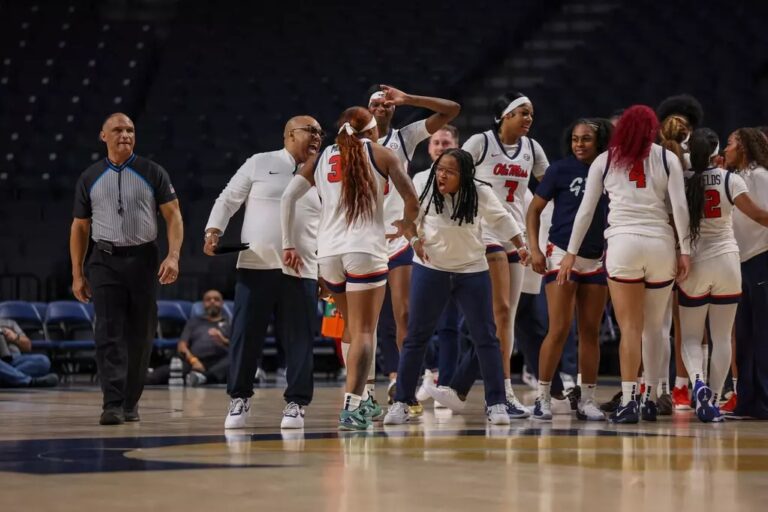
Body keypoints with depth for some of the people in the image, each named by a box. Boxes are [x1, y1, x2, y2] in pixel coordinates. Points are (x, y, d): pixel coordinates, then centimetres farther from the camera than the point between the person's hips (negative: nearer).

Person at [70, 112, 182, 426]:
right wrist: (77, 274, 8)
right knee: (109, 334, -10)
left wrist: (173, 255, -13)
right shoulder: (89, 179, 8)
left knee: (140, 335, 4)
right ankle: (113, 404, -14)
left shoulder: (152, 173, 4)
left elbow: (173, 215, 1)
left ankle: (131, 402, 16)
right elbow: (80, 227, 12)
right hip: (105, 261, 0)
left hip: (142, 259, 0)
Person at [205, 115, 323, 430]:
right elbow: (228, 200, 7)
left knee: (299, 339, 1)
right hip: (255, 265, -2)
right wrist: (214, 230, -9)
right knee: (245, 334, 0)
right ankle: (239, 399, 12)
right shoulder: (260, 163, 6)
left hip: (301, 271, 2)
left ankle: (296, 403, 10)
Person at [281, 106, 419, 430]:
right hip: (366, 250, -4)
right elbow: (412, 201, 3)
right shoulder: (379, 154, 6)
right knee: (364, 330, -3)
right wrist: (408, 225, 23)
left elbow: (288, 197, 4)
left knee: (352, 325, 21)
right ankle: (352, 407, -15)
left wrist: (288, 245, 7)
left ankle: (363, 397, 27)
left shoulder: (321, 159, 15)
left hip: (328, 253, 4)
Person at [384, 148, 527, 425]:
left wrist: (521, 246, -1)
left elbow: (502, 219, 2)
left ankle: (496, 403, 8)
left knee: (486, 337, 0)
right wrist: (415, 240, -9)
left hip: (472, 270, 0)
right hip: (430, 270, 0)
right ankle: (401, 402, 10)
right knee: (416, 336, 3)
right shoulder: (424, 190, -11)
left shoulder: (480, 193, -13)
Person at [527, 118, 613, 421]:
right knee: (559, 330, -8)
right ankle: (543, 396, 0)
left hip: (597, 260, 3)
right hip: (563, 255, -3)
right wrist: (534, 249, -8)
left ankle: (587, 400, 13)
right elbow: (534, 210, 1)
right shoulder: (560, 170, -2)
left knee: (591, 331, 7)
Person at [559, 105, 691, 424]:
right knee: (654, 327, 12)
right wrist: (685, 250, 4)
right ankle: (651, 400, 16)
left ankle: (628, 401, -13)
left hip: (623, 243, -1)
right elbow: (680, 206, 1)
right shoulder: (667, 159, 8)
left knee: (630, 327, -2)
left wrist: (571, 253, 14)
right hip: (661, 244, 1)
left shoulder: (605, 161, 10)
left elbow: (585, 210, 10)